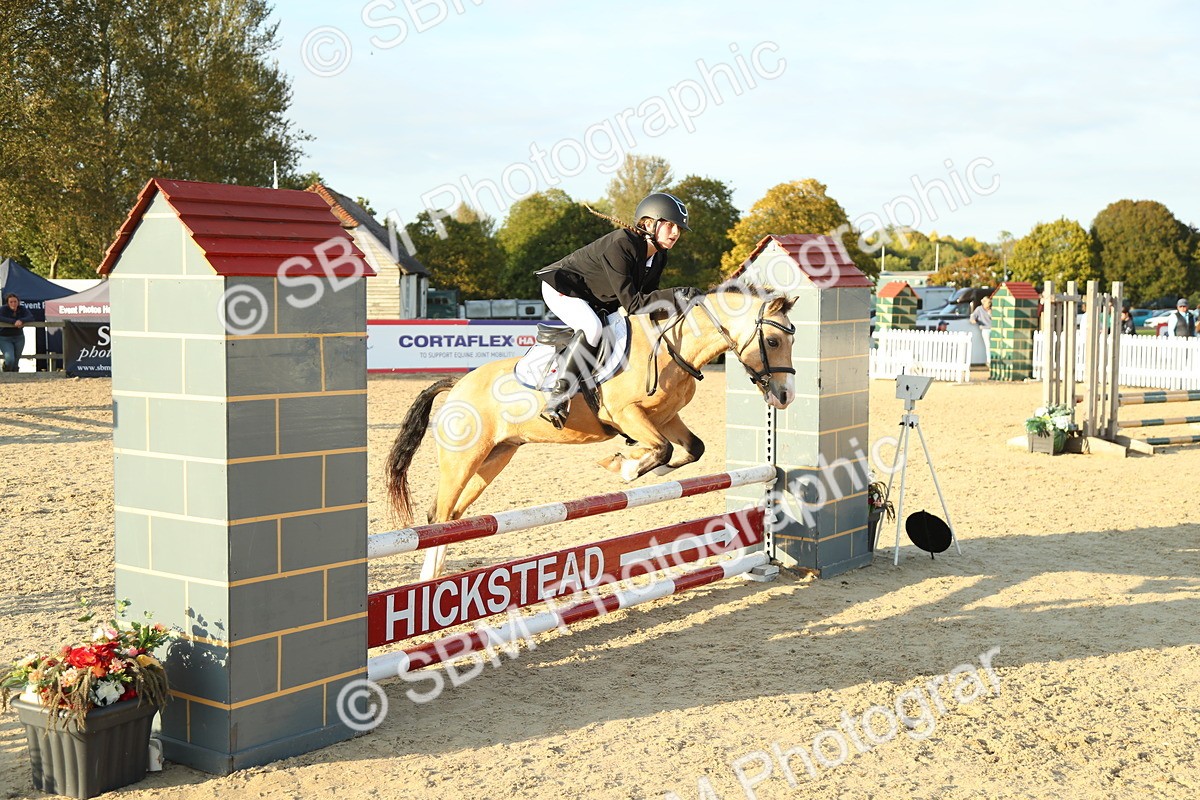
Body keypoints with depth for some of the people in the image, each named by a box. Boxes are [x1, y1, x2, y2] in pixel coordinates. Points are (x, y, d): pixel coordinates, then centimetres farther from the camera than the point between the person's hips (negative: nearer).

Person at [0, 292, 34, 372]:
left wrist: (21, 321, -36)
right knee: (10, 359, -19)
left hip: (19, 338, 4)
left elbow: (31, 318, -17)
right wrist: (13, 322, -40)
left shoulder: (22, 309, -5)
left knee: (16, 361, 7)